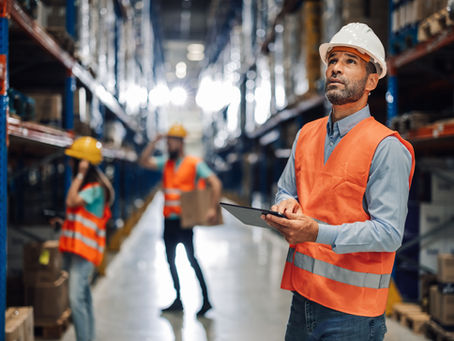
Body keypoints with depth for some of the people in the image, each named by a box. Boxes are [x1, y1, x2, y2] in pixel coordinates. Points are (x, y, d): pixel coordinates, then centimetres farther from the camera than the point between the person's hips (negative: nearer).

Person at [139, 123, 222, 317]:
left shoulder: (194, 164, -6)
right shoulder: (165, 163, 11)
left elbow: (215, 183, -12)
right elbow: (144, 161, 3)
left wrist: (213, 208, -23)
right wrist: (154, 142, -5)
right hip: (169, 219, 7)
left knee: (191, 258, -10)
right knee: (170, 260, 11)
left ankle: (206, 300, -5)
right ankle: (178, 301, 21)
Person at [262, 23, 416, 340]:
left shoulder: (386, 147, -11)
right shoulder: (307, 135, 10)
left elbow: (389, 232, -18)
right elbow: (285, 191, 20)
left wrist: (319, 233, -30)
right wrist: (287, 206, -5)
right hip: (303, 295, 6)